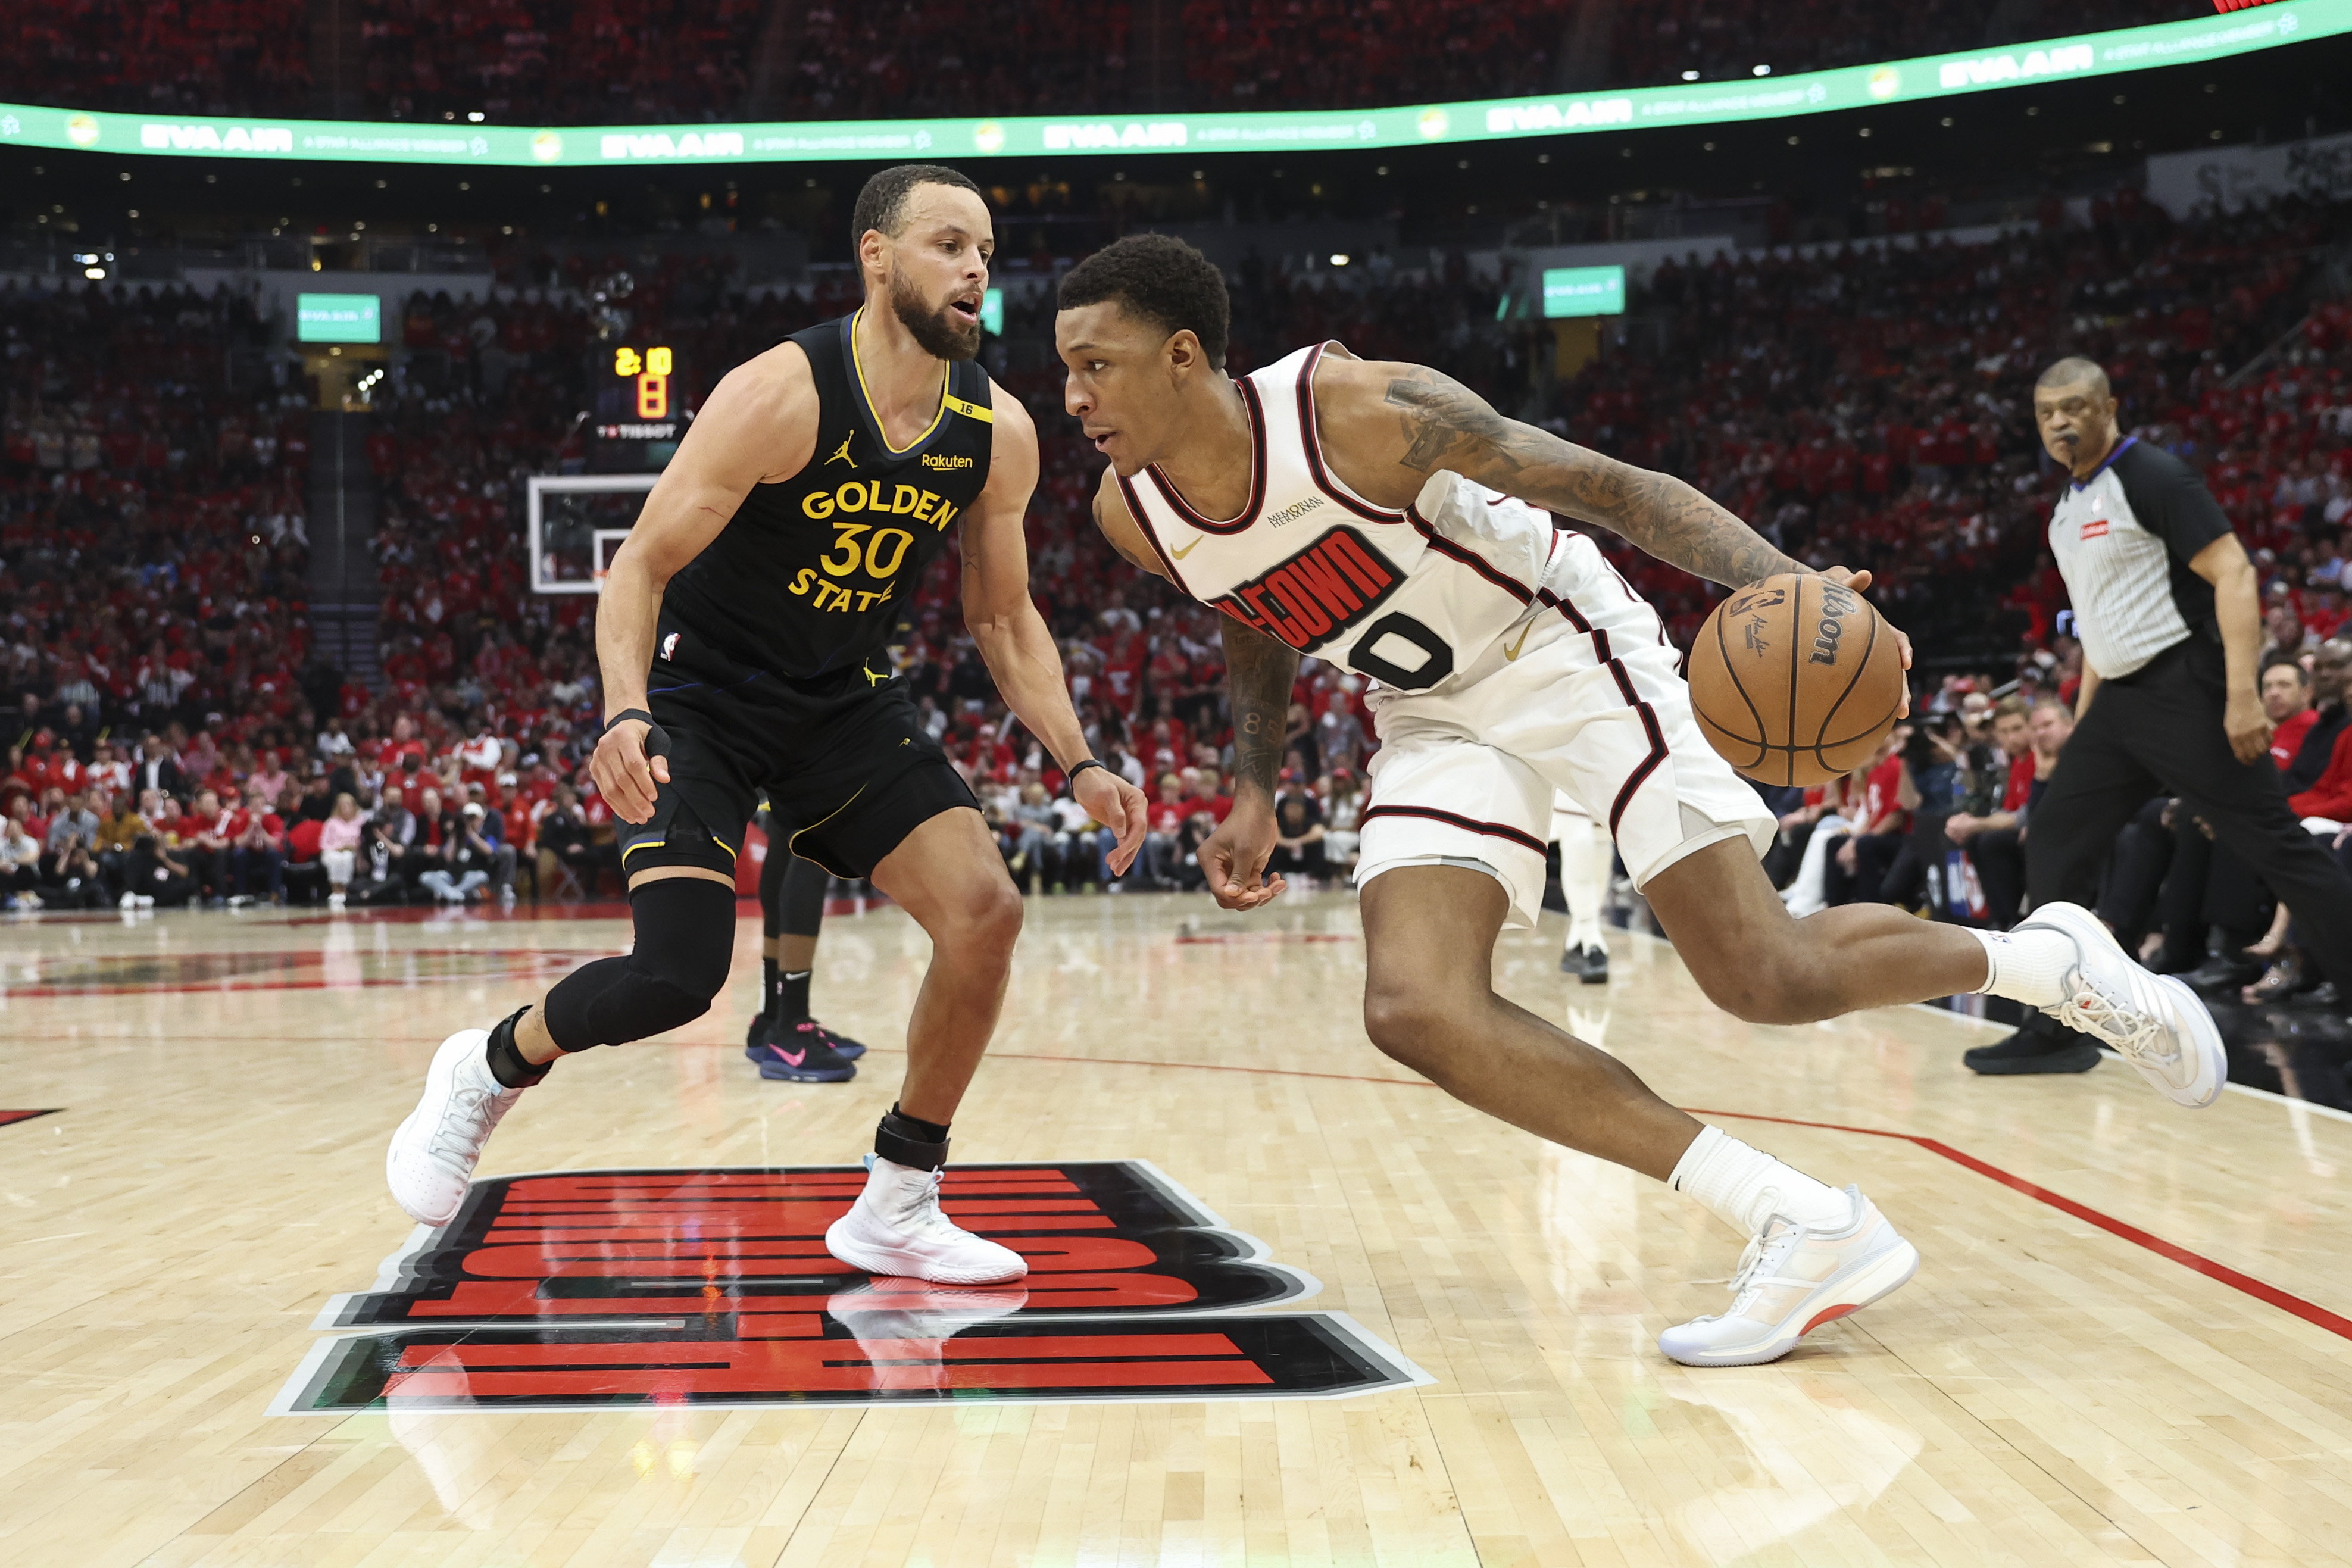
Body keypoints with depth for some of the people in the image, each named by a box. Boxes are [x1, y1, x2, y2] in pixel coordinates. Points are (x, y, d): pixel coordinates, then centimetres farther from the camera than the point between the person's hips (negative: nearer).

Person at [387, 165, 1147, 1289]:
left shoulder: (997, 434, -7)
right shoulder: (781, 396, -24)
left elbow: (1003, 617, 6)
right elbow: (642, 565, -22)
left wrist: (1078, 764, -6)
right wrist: (626, 715, -39)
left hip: (845, 700, 6)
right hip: (700, 693, -5)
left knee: (984, 910, -12)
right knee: (678, 974, -20)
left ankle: (897, 1209, 4)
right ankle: (486, 1070, 13)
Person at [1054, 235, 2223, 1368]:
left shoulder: (1356, 411, -28)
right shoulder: (1131, 515, -9)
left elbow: (1603, 483, -23)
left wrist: (1780, 582, -37)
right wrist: (1253, 792, 5)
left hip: (1561, 647, -6)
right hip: (1435, 716, 6)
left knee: (1768, 979, -12)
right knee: (1417, 1010, -18)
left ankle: (2048, 959, 20)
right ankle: (1800, 1225, -17)